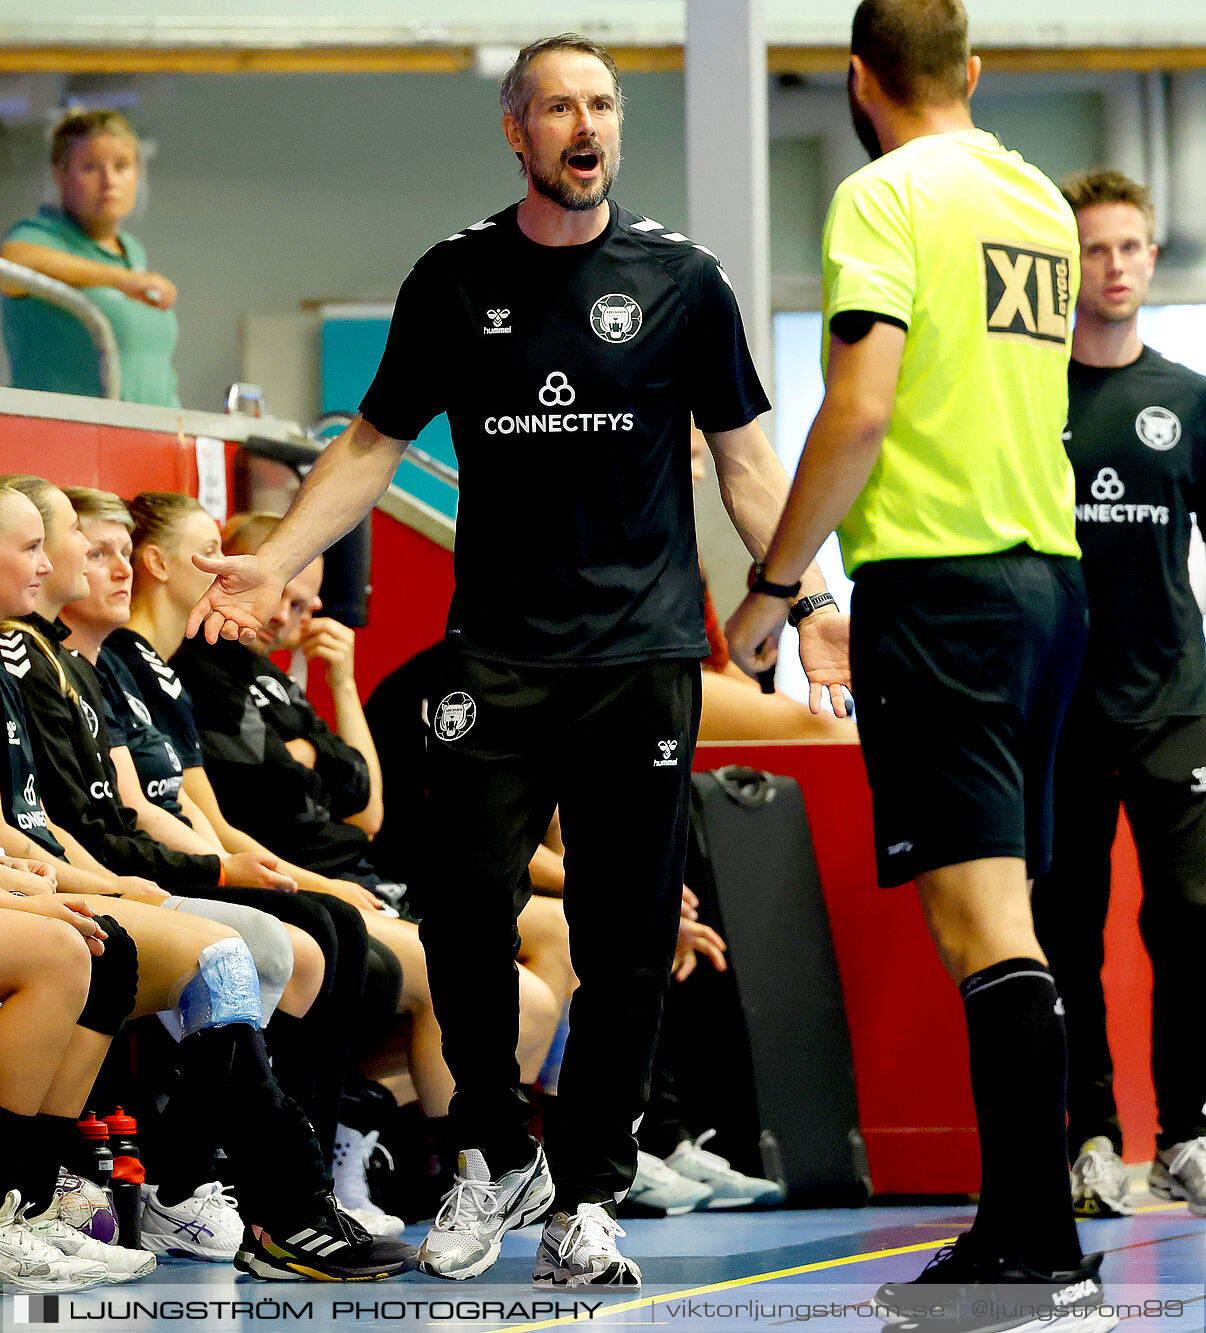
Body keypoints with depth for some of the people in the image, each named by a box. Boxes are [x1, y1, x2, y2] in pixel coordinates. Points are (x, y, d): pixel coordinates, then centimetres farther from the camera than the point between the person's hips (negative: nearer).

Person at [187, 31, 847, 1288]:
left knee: (626, 943, -2)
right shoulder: (455, 278, 6)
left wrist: (808, 601, -1)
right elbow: (375, 442, 13)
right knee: (466, 917, -7)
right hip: (497, 654, 0)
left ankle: (585, 1199, 7)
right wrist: (271, 562, 1)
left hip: (644, 654, 0)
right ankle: (498, 1160, 13)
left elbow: (745, 459, 8)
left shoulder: (678, 276, 4)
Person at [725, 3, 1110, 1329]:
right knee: (1001, 913, 12)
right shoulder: (1040, 201, 15)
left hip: (938, 570, -8)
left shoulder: (885, 197, -7)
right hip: (1050, 572, 8)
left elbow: (861, 408, -15)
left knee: (982, 918, -13)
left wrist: (773, 586, -9)